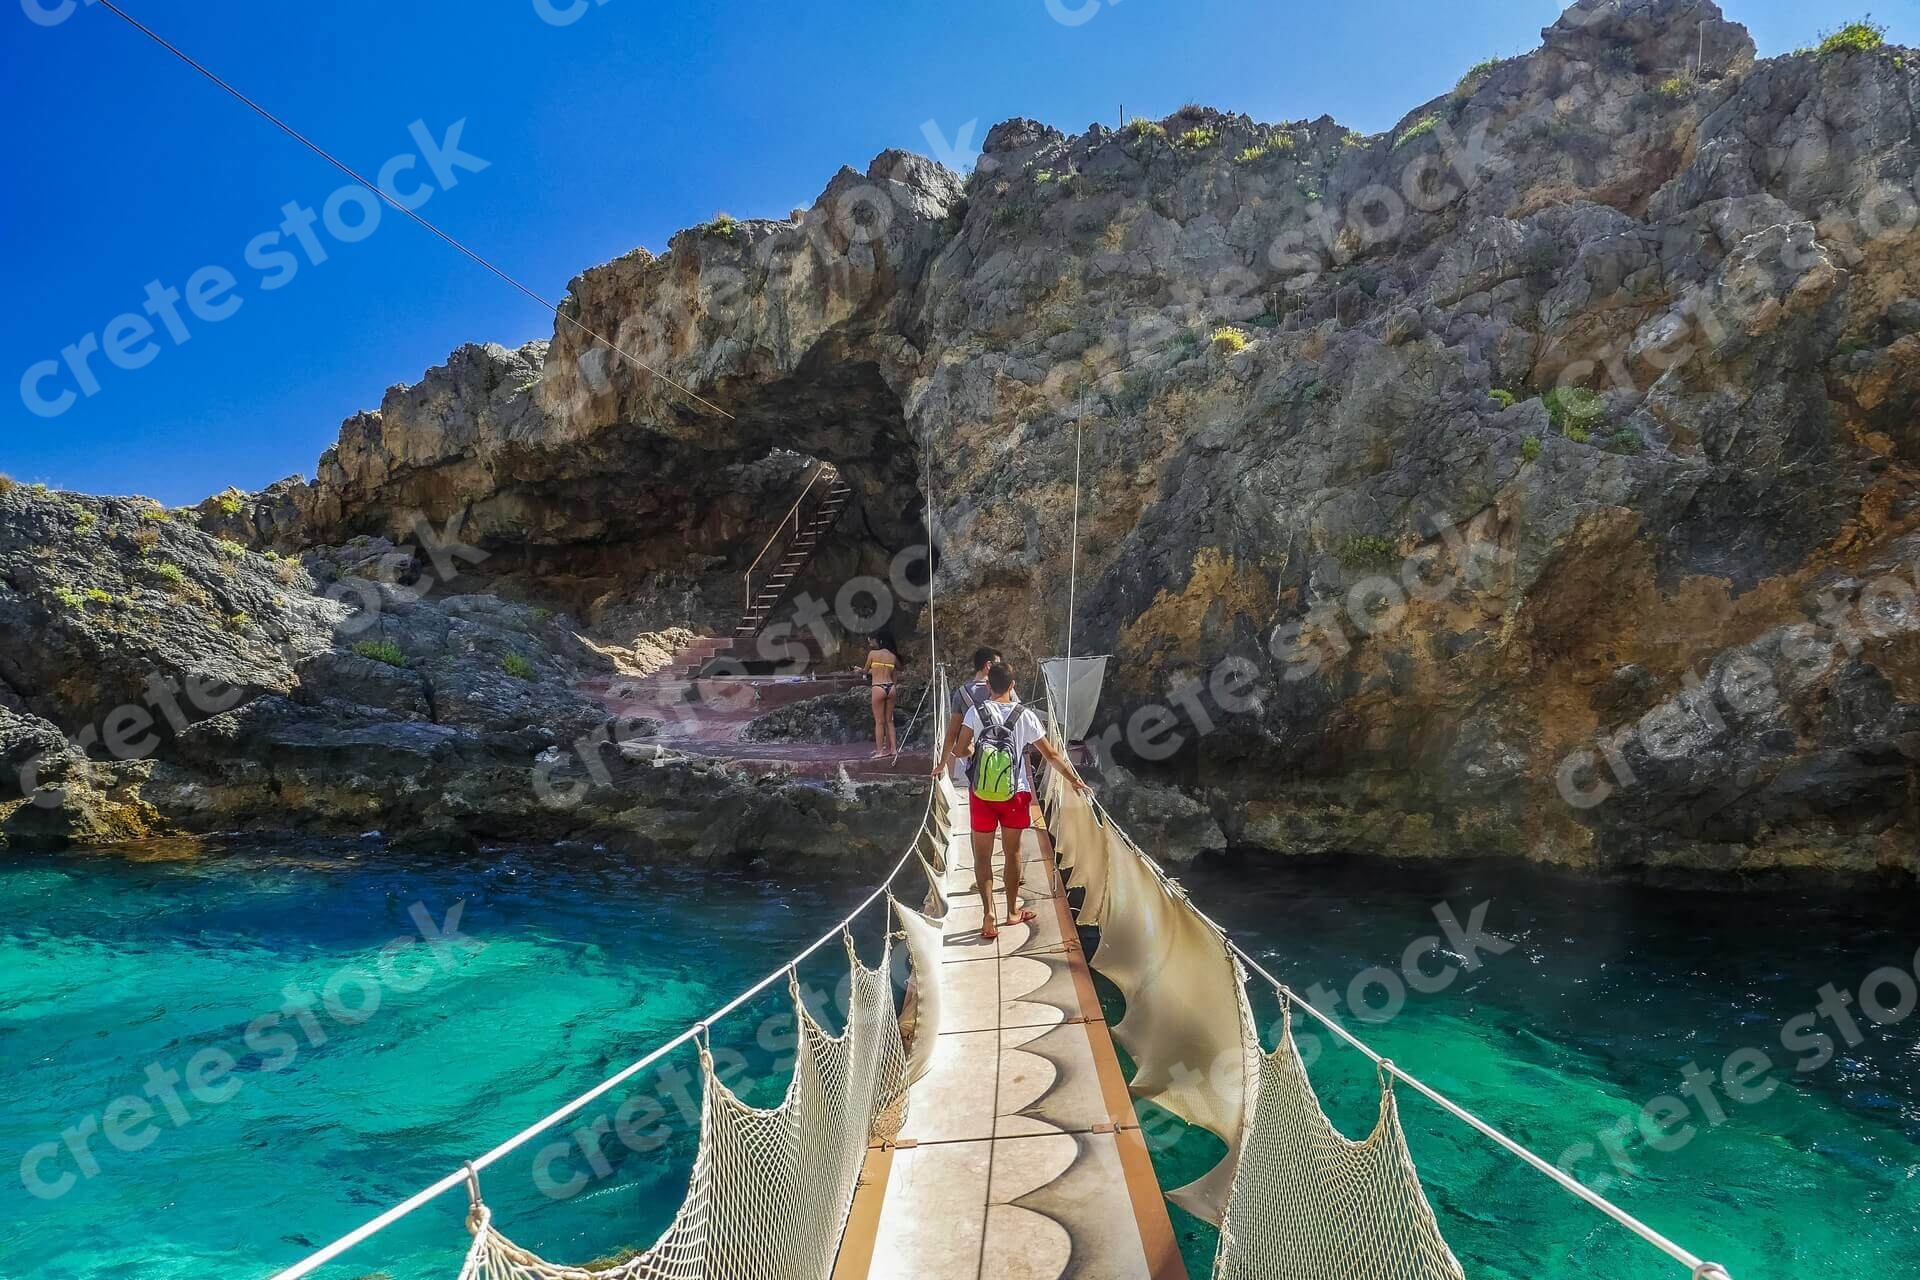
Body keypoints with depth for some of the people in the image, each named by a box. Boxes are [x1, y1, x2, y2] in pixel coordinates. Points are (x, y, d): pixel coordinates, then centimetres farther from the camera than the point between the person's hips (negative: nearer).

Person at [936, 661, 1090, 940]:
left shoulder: (976, 712, -10)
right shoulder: (1025, 716, -7)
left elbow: (960, 750, -15)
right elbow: (1051, 754, -3)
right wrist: (1075, 780, 10)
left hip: (981, 795, -1)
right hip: (1015, 794, 1)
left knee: (982, 856, 9)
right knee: (1012, 853, 17)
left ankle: (988, 915, -2)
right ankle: (1012, 911, 29)